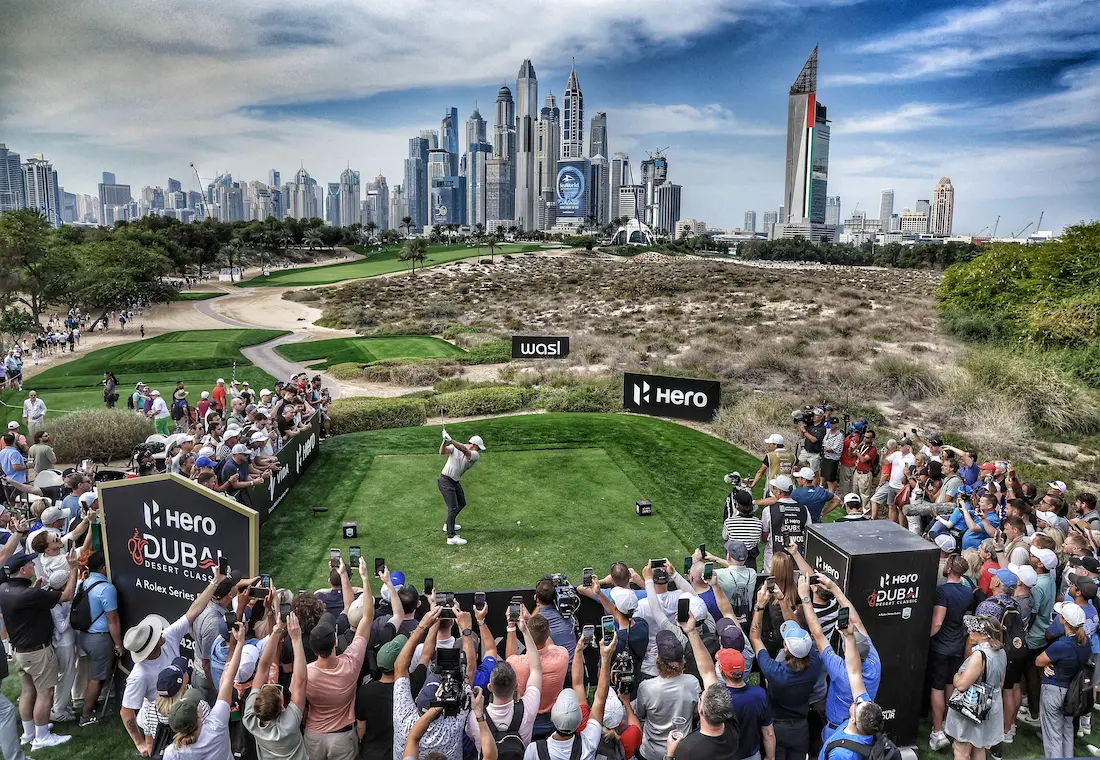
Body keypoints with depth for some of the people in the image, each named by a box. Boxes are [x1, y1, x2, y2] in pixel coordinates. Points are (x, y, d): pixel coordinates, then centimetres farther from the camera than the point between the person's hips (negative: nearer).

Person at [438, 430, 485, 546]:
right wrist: (445, 441, -42)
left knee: (461, 504, 22)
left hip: (455, 482, 7)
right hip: (445, 481, -7)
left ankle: (448, 524, 44)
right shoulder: (454, 447, -11)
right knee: (453, 508, -14)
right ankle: (451, 536, -14)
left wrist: (451, 441, -41)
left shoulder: (475, 455, -7)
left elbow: (465, 451, -27)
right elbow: (442, 452, -24)